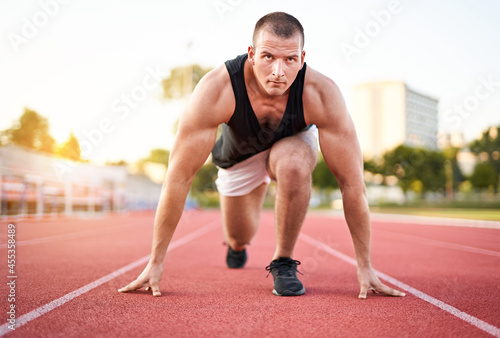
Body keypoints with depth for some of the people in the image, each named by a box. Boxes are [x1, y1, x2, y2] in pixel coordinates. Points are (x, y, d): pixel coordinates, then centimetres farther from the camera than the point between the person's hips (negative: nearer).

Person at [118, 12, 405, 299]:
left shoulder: (322, 94, -39)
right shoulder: (216, 90, -40)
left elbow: (351, 181, -32)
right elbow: (179, 177, -35)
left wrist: (365, 266, -31)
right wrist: (155, 262, -32)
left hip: (292, 143, -1)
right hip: (239, 153, 1)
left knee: (293, 166, -37)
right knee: (240, 238, 13)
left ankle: (284, 262, -12)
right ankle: (237, 244, 56)